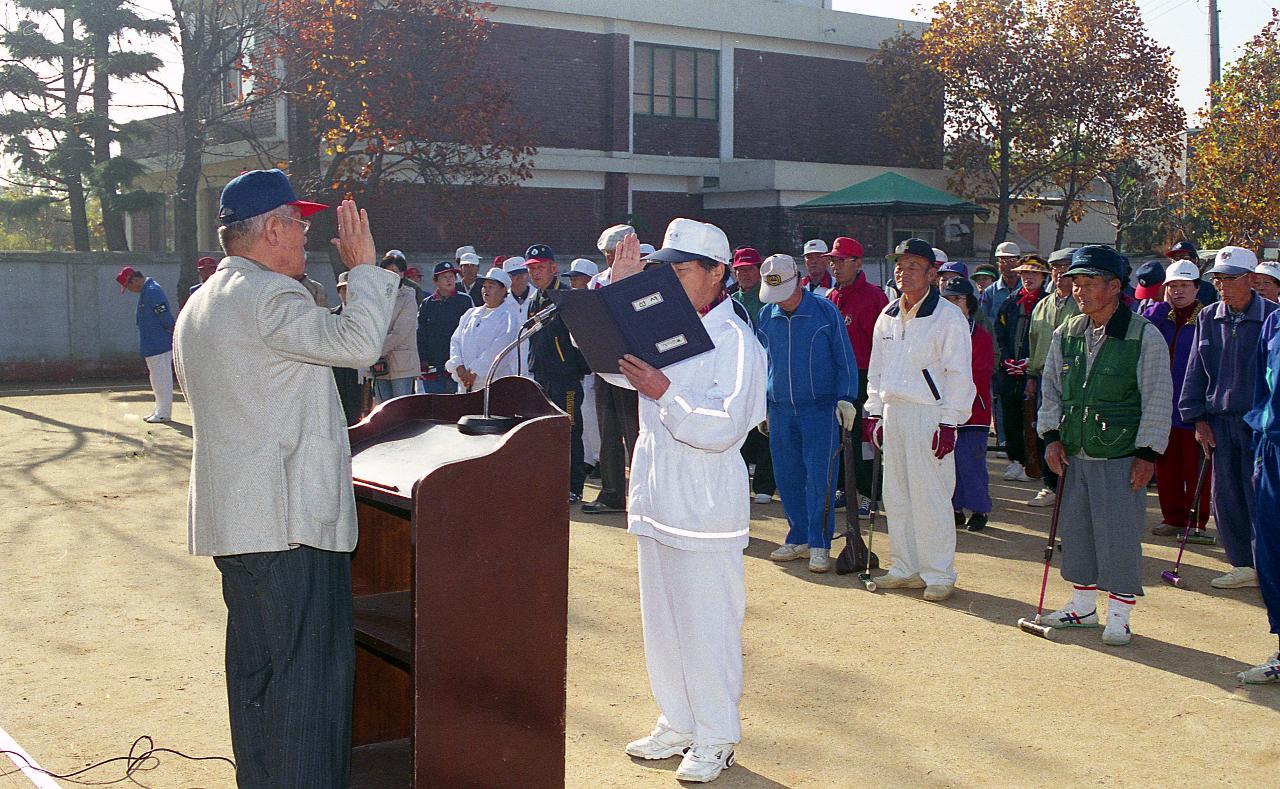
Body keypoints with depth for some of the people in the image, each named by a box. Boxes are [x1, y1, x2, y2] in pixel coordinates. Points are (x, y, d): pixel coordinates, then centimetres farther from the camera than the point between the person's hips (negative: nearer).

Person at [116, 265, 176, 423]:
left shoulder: (152, 292, -19)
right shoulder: (146, 291, 14)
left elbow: (167, 319, -22)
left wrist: (174, 338, -13)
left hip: (160, 345, -10)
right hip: (152, 346, 10)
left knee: (162, 378, -2)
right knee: (156, 378, 17)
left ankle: (164, 412, 4)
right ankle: (160, 409, 27)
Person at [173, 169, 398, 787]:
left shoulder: (199, 305, 19)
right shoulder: (267, 295, -15)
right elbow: (357, 342, -23)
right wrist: (365, 267, -10)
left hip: (233, 521, 10)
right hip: (292, 522, -10)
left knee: (256, 669, 17)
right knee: (310, 675, -6)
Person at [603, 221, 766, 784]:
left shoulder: (735, 341, -13)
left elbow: (725, 427, -21)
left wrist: (663, 393, -24)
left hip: (705, 505, -8)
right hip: (656, 499, 8)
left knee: (707, 626, 1)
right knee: (661, 621, 16)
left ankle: (715, 739, 15)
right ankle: (676, 724, 31)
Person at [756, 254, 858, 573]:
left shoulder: (826, 311, -5)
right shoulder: (766, 316, 7)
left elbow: (845, 360, 0)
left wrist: (845, 398, -7)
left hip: (820, 408, -4)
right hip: (780, 409, 4)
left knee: (820, 477, -6)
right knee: (787, 478, 7)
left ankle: (819, 544, 0)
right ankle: (799, 538, 19)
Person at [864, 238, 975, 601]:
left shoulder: (948, 316, -7)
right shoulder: (888, 316, 13)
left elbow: (959, 374, -9)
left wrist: (949, 423, -14)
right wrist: (874, 412, 14)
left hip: (929, 414, -7)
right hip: (892, 411, 7)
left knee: (930, 496, -6)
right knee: (896, 495, 10)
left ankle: (939, 574, 4)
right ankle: (906, 568, 20)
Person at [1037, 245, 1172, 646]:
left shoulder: (1144, 335, -8)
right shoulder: (1065, 334, 7)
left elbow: (1158, 399, -6)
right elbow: (1050, 389, 14)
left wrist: (1147, 453, -10)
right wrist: (1052, 436, 4)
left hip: (1122, 458, -5)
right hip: (1074, 455, 5)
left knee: (1119, 536, -2)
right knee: (1076, 530, 13)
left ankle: (1118, 616, 12)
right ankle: (1082, 606, 28)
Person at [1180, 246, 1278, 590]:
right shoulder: (1207, 319, 8)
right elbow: (1195, 371, 11)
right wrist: (1198, 418, 6)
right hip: (1219, 420, 5)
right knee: (1226, 494, 7)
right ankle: (1244, 566, 18)